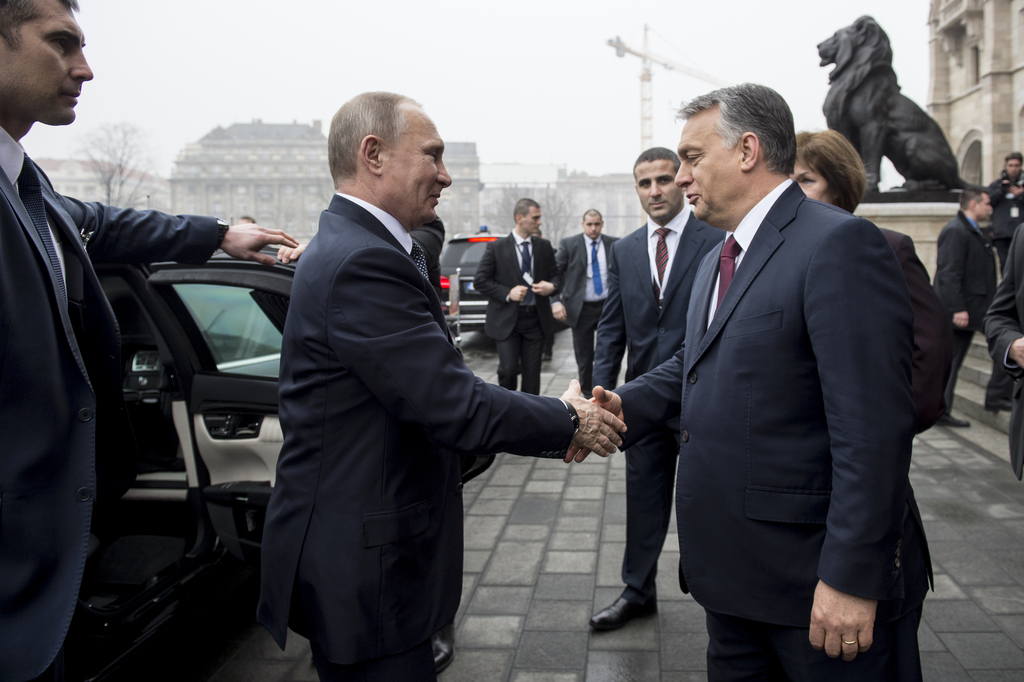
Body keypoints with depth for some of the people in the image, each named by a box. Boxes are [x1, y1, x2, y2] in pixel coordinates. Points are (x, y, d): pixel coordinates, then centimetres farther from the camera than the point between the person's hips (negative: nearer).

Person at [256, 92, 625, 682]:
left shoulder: (350, 247, 9)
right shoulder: (364, 263, -24)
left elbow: (438, 387, 8)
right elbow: (457, 407, -25)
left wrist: (552, 419, 1)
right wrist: (571, 422, -9)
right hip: (364, 569, -10)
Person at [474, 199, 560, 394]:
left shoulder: (544, 246, 8)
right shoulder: (496, 247, -3)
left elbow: (555, 275, 16)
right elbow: (480, 281, -4)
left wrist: (551, 286, -8)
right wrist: (507, 294, -15)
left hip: (536, 319, 4)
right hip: (507, 319, -3)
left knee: (532, 372, 6)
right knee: (509, 368, -9)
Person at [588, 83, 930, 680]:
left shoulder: (839, 244, -17)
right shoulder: (718, 261, 14)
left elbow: (874, 427, -22)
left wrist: (852, 578, -23)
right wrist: (626, 405, 1)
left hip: (818, 574, -8)